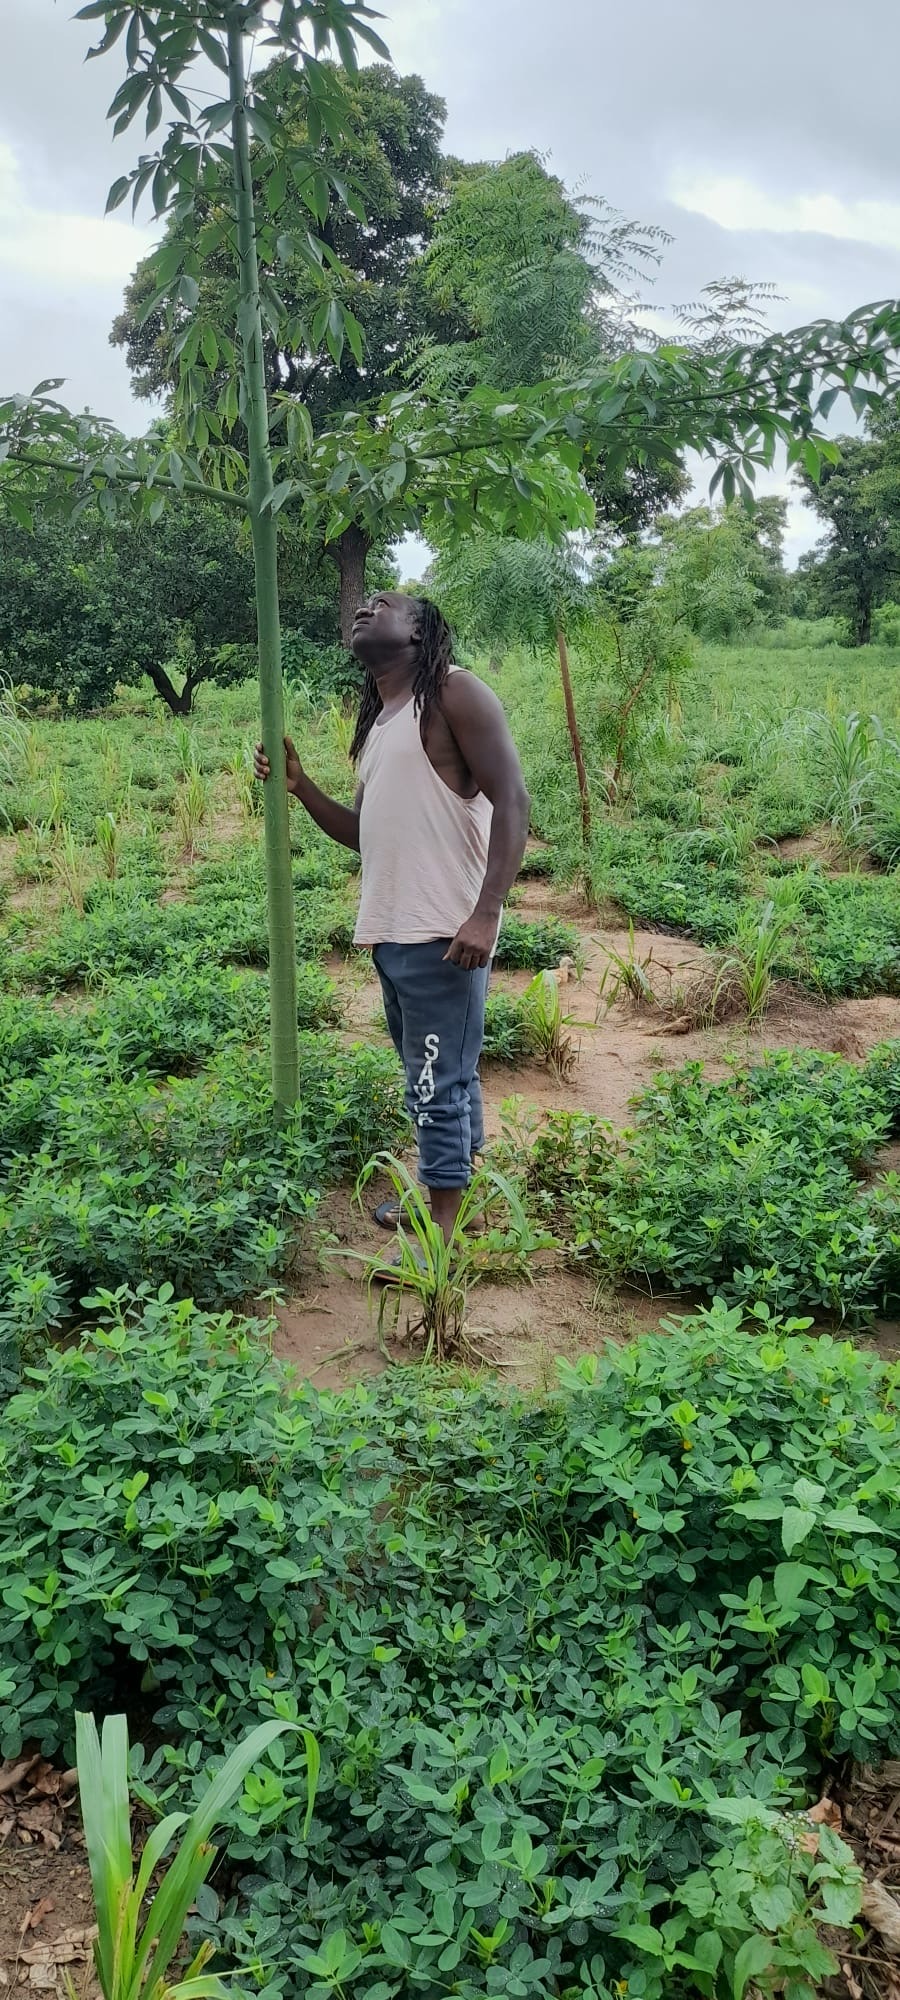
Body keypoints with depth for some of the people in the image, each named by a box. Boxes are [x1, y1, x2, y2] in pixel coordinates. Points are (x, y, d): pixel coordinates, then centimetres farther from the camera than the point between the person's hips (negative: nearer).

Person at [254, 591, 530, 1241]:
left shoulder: (453, 693, -6)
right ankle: (443, 1194, 33)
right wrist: (301, 787, 8)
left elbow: (512, 800, -15)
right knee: (440, 1079, 19)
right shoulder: (376, 723, 19)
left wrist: (487, 911, -24)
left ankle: (440, 1240, 6)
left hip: (443, 935, -8)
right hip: (392, 934, 8)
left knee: (438, 1088, -3)